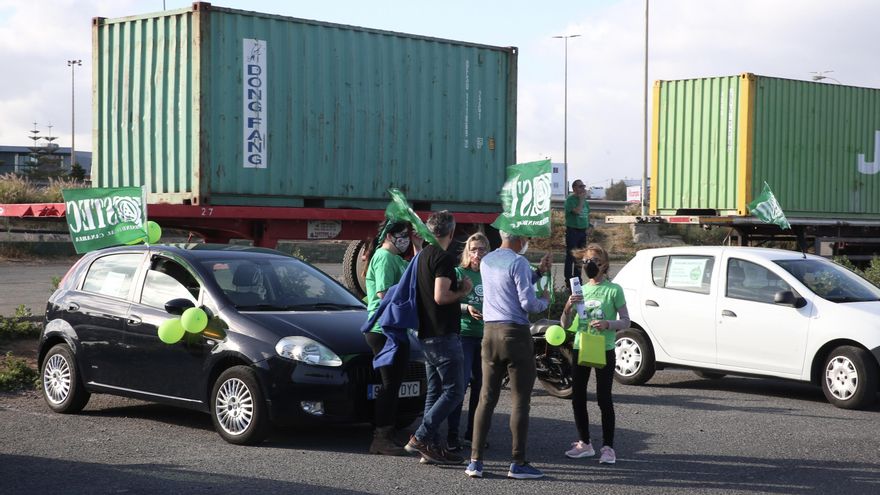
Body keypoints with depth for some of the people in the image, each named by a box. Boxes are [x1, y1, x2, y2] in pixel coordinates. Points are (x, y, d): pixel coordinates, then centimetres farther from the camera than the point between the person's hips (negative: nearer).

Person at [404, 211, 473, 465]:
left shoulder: (421, 256, 14)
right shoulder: (444, 258, -14)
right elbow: (440, 296, -22)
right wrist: (463, 291, -6)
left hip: (426, 334, 10)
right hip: (444, 334, -10)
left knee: (435, 391, 12)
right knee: (454, 391, -7)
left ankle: (432, 446, 12)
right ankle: (421, 438, -12)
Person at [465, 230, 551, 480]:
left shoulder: (486, 261, 13)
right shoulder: (518, 262, -11)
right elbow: (528, 303, -14)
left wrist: (538, 272, 22)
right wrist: (545, 300, 6)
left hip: (490, 332, 7)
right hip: (515, 334, -7)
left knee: (486, 398, 8)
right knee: (520, 400, 0)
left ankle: (475, 461, 5)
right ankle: (518, 463, 1)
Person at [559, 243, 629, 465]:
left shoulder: (613, 290, -2)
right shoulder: (580, 291, 11)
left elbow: (625, 322, -3)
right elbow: (565, 325, 10)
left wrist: (607, 324, -22)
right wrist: (568, 307, -10)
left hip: (604, 350, -5)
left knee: (604, 398, -5)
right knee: (577, 397, 6)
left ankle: (608, 447, 0)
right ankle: (584, 443, 17)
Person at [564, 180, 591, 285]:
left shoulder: (584, 200, 13)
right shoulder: (570, 199, -10)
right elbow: (577, 211, -25)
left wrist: (588, 225, 11)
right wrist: (582, 199, -18)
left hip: (582, 230, 7)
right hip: (572, 230, -7)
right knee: (570, 256, -4)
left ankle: (578, 279, 20)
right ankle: (568, 280, -1)